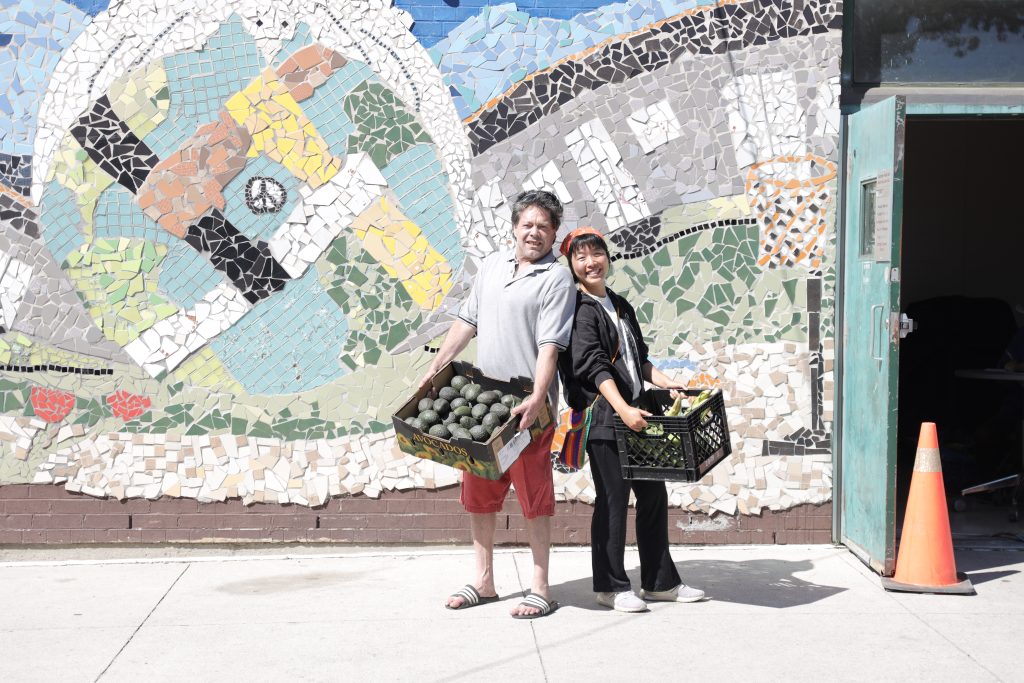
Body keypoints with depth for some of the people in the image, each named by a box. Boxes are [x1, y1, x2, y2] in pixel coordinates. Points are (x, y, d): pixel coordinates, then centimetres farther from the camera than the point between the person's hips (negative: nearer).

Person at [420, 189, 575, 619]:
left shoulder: (556, 278, -6)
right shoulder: (492, 265, 14)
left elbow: (550, 345, -15)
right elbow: (467, 322, 19)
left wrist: (537, 398, -25)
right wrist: (435, 369, 13)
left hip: (527, 405, -6)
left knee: (533, 495, -1)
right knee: (478, 492, 11)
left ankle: (540, 589, 7)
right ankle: (483, 582, 22)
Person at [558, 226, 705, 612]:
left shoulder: (620, 306, 18)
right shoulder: (579, 309, -7)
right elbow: (594, 366, -17)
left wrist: (668, 385, 10)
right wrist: (623, 410, -25)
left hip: (634, 414, 8)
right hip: (603, 416, -8)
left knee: (654, 493, 10)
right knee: (613, 498, -4)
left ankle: (660, 581, 19)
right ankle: (611, 586, 6)